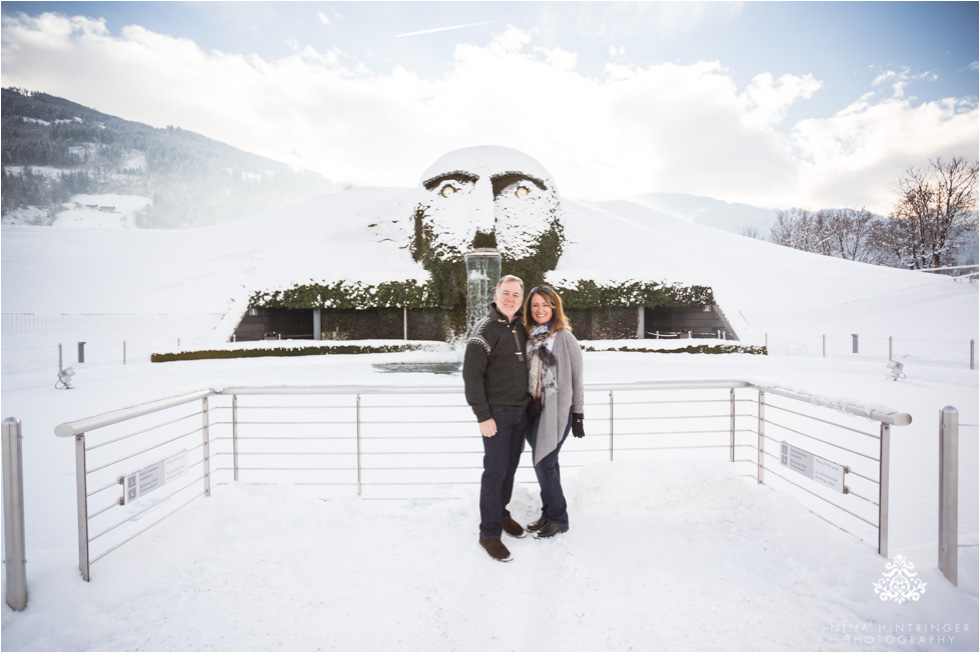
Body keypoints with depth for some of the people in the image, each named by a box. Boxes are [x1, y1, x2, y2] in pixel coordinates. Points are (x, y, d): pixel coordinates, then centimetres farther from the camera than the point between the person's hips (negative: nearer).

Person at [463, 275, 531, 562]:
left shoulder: (520, 328, 10)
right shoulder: (485, 329, -11)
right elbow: (472, 374, -16)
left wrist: (527, 404, 15)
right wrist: (483, 416, -18)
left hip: (520, 411, 6)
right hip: (497, 413, -6)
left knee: (510, 467, 15)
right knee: (495, 470, -2)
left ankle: (501, 513, 35)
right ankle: (489, 533, 11)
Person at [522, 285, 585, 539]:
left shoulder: (565, 337, -7)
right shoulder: (528, 336, 8)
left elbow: (576, 380, -4)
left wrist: (578, 415, -4)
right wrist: (525, 408, 14)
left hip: (557, 410, -5)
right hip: (533, 409, 5)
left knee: (544, 464, -3)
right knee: (545, 464, 12)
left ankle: (558, 519, 17)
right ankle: (549, 514, 29)